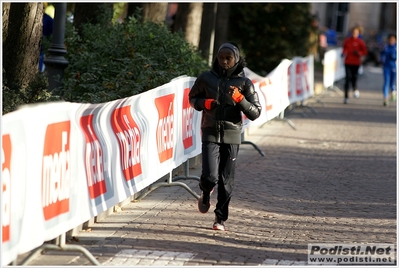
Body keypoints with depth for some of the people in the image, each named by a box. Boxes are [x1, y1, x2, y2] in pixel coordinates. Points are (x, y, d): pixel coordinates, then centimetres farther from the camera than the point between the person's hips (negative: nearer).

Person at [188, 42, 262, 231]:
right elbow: (192, 98, 15)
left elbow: (255, 113, -2)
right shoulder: (206, 78, 1)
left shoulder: (244, 83, -1)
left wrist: (239, 99, -18)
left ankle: (221, 218, 20)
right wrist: (205, 103, -6)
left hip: (232, 136, 0)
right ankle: (205, 194, 23)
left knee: (226, 180, 4)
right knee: (210, 176, -13)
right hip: (210, 133, 0)